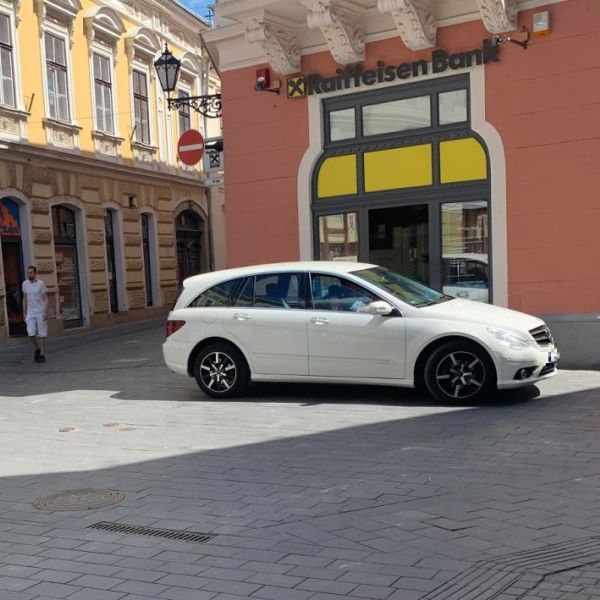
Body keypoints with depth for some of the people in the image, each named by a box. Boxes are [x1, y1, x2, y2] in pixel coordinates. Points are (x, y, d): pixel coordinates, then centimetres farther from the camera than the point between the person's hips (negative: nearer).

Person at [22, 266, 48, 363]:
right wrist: (24, 313, 10)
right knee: (31, 334, -7)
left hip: (40, 312, -3)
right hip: (30, 313, 3)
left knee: (41, 334, 0)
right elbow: (25, 299, 12)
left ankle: (41, 354, 7)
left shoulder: (40, 284, -8)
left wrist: (46, 312, -16)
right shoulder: (25, 284, 5)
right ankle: (37, 349, 17)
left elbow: (46, 299, -8)